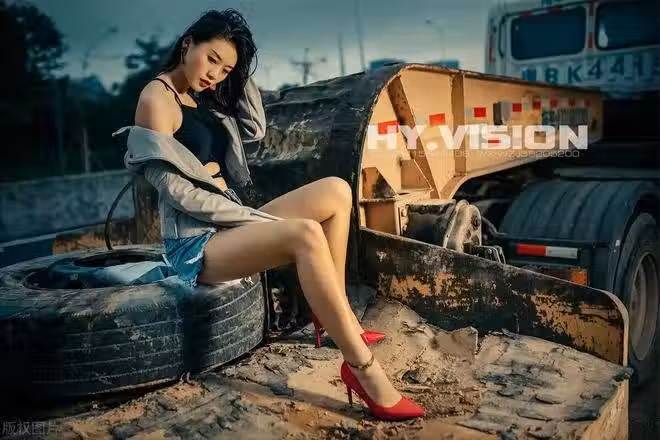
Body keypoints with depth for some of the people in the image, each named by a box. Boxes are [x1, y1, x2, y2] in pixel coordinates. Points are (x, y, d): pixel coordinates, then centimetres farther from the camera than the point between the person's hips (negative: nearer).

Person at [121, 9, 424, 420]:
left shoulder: (205, 98, 16)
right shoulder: (157, 99, -10)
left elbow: (256, 129, 13)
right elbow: (176, 191, -17)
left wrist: (240, 72, 6)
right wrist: (258, 216, -16)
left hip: (231, 223, 9)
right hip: (195, 243, -9)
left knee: (336, 192, -5)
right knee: (306, 234, -33)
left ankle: (336, 313, -3)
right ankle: (362, 367, -26)